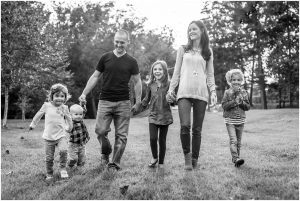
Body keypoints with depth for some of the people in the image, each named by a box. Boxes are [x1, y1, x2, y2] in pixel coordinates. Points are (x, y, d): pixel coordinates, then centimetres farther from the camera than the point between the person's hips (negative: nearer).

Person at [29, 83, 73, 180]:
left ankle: (63, 168, -5)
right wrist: (33, 124, 22)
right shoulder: (47, 105, 0)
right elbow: (38, 115, 15)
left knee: (63, 150, -25)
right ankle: (49, 174, 22)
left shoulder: (64, 108, 3)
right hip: (49, 137, 0)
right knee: (49, 157, 3)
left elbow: (68, 118, 18)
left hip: (61, 135, 0)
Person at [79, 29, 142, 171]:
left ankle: (115, 163, 12)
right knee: (100, 131, -6)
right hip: (105, 101, 0)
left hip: (123, 102, 0)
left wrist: (138, 102, 5)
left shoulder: (131, 62, 5)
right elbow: (95, 77, 12)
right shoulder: (105, 58, 7)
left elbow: (137, 82, 10)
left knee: (121, 135, 0)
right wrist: (84, 94, 6)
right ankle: (105, 153, 23)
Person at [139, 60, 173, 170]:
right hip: (153, 115, 1)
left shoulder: (168, 84, -3)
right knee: (153, 138, -11)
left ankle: (161, 162, 21)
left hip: (165, 116, -1)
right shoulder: (150, 85, 3)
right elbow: (146, 99, 15)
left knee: (162, 140, 4)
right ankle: (154, 157, 16)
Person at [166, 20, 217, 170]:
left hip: (201, 93, 1)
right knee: (185, 126, -17)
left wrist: (213, 91, 2)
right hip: (184, 92, -1)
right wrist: (171, 89, 4)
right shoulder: (183, 50, 13)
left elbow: (210, 75, 14)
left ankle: (194, 160, 13)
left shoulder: (208, 51, 14)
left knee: (197, 129, 1)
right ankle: (187, 154, 3)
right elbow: (176, 72, 13)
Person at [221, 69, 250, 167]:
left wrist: (241, 102, -13)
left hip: (240, 120, 4)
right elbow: (224, 105, -10)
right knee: (233, 140, -14)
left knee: (239, 141, 11)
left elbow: (248, 107, 5)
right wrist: (235, 102, -19)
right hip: (230, 119, -4)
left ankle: (236, 157, 23)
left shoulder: (244, 92, 6)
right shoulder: (227, 92, -3)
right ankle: (236, 159, -19)